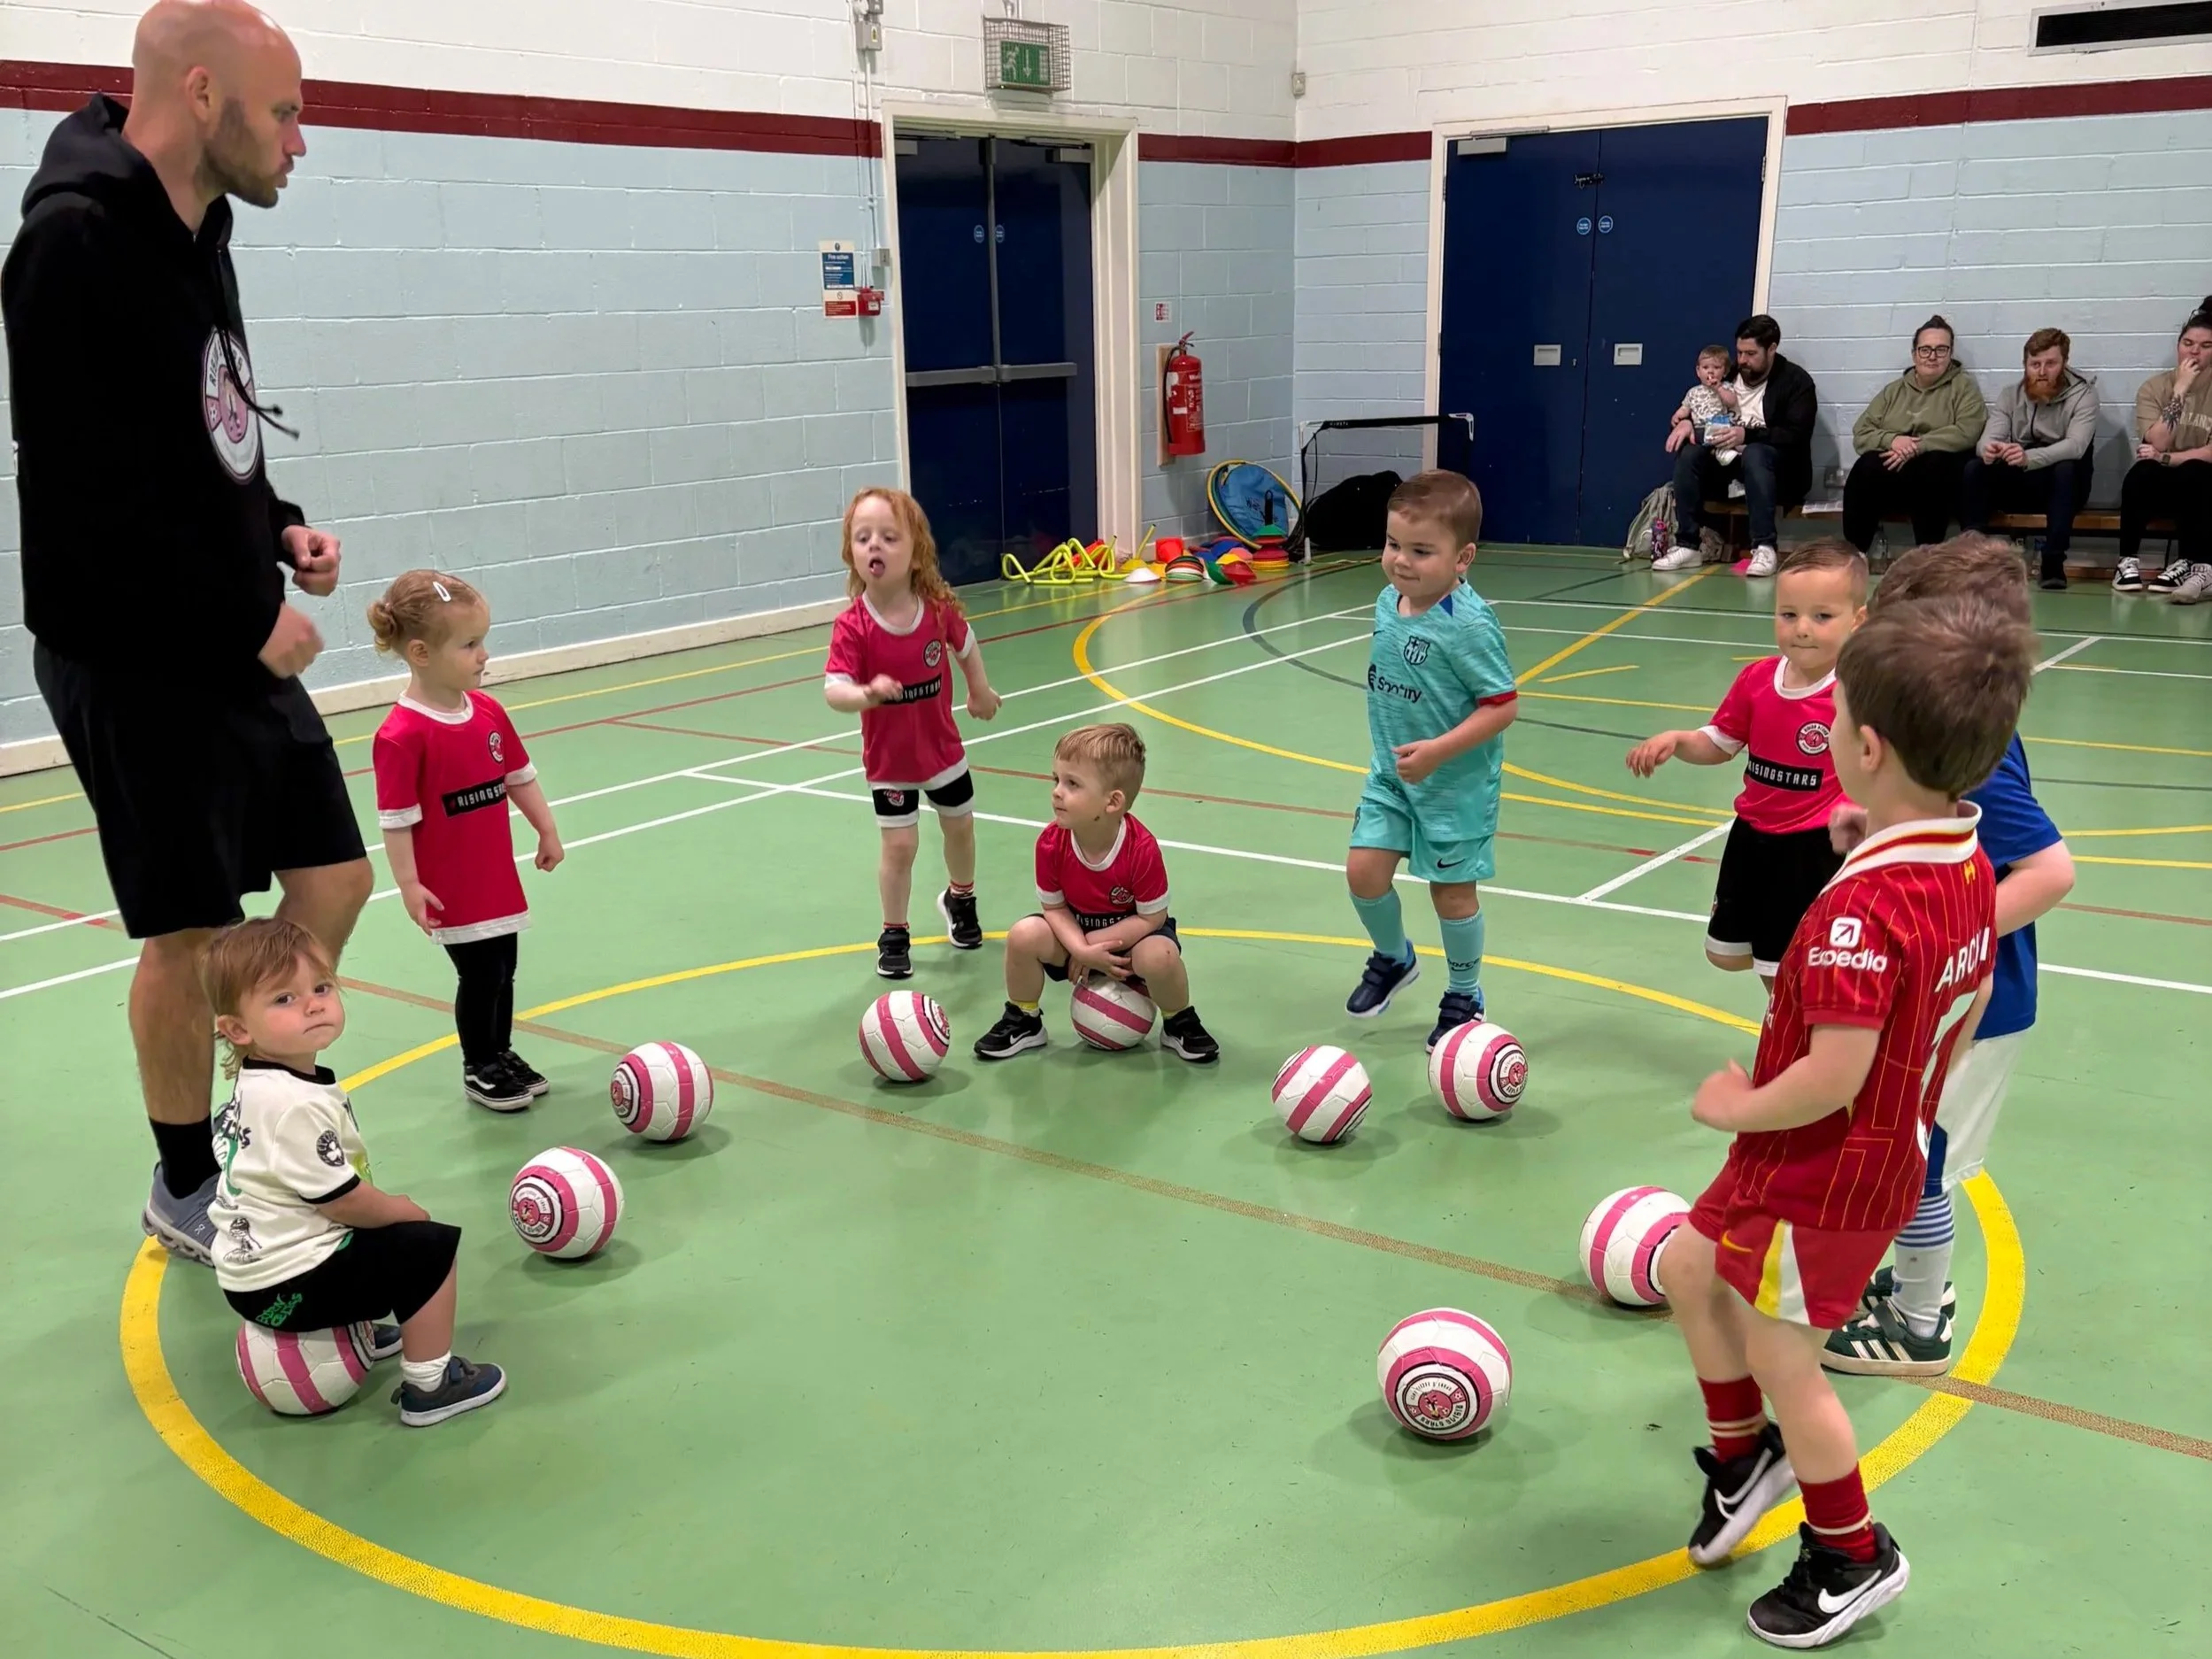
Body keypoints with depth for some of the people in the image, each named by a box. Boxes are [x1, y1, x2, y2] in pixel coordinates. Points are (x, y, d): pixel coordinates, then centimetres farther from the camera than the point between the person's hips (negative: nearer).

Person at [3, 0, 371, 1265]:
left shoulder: (194, 233, 10)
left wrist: (278, 525, 3)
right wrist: (251, 617, -17)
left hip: (237, 644, 9)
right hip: (137, 663, -9)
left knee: (335, 881, 11)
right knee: (190, 932, 2)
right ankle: (186, 1195, 22)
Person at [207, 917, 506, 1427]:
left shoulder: (259, 1086, 4)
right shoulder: (297, 1106, -28)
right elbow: (344, 1201, -21)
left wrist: (386, 1210, 15)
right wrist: (406, 1211, -2)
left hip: (251, 1270, 10)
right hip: (287, 1286, -10)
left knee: (374, 1234, 31)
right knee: (431, 1248, -7)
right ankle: (428, 1387, 1)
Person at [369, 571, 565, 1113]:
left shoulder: (488, 711, 1)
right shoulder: (402, 734, -21)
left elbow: (520, 776, 13)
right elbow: (396, 818, -19)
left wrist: (547, 831, 17)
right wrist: (408, 885, -19)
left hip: (498, 877, 7)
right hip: (451, 887, -7)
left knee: (503, 969, 17)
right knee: (480, 975, 2)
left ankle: (502, 1053, 35)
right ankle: (478, 1069, 20)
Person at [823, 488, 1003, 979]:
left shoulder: (938, 608, -17)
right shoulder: (852, 626, -26)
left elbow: (966, 644, 5)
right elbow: (833, 689, -35)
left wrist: (980, 691, 15)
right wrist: (865, 695, -55)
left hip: (943, 746, 3)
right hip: (889, 758, -3)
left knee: (960, 826, 20)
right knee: (899, 846, -3)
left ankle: (960, 900, 48)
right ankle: (894, 936, 17)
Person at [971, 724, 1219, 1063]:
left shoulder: (1142, 849, -31)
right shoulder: (1051, 843, -22)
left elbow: (1151, 918, -20)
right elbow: (1054, 908, -10)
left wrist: (1096, 942, -22)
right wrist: (1082, 950, -26)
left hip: (1130, 934, -3)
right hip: (1075, 932, 3)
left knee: (1159, 956, -34)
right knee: (1024, 936, -23)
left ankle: (1180, 1025, -1)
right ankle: (1023, 1022, 4)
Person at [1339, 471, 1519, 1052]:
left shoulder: (1470, 625, -25)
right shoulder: (1388, 602, -2)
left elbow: (1503, 705, -22)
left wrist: (1437, 751, -27)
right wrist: (1392, 748, 15)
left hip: (1457, 783, -6)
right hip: (1390, 774, 6)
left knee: (1452, 888, 6)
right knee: (1364, 870, 1)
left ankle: (1465, 995, 29)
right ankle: (1393, 959, 31)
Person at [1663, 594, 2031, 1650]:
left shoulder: (1863, 906, -33)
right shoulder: (1966, 865, -3)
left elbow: (1833, 1078, -32)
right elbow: (1971, 1003, 10)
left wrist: (1735, 1107, -15)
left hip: (1827, 1172, -9)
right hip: (1889, 1142, 9)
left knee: (1781, 1361, 9)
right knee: (1690, 1268, 22)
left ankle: (1852, 1557, 30)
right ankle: (1745, 1454, 41)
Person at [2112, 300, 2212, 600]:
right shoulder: (2154, 387, 1)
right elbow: (2156, 444, -14)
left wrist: (2166, 457, -18)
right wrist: (2180, 390, -17)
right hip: (2161, 485, 1)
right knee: (2140, 474, -33)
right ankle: (2129, 561, -24)